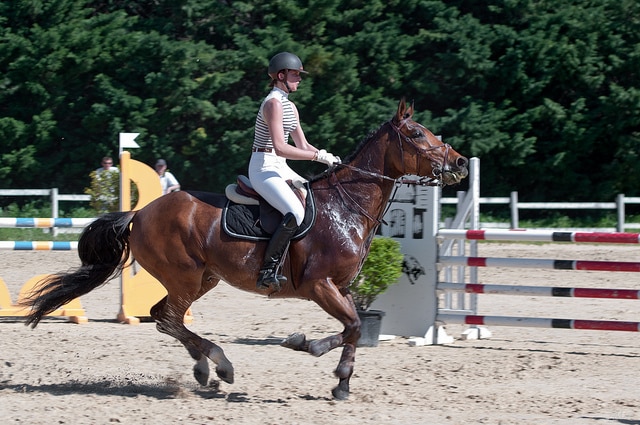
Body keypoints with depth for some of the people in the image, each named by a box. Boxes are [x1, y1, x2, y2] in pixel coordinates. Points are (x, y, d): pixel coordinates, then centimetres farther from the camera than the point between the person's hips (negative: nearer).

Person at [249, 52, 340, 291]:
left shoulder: (290, 107, 16)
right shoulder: (274, 104, -15)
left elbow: (302, 145, 19)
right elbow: (280, 147, -23)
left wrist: (330, 159, 4)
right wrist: (318, 156, -21)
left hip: (280, 169, 10)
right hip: (264, 168, -10)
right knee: (296, 213, -29)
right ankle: (268, 271, -27)